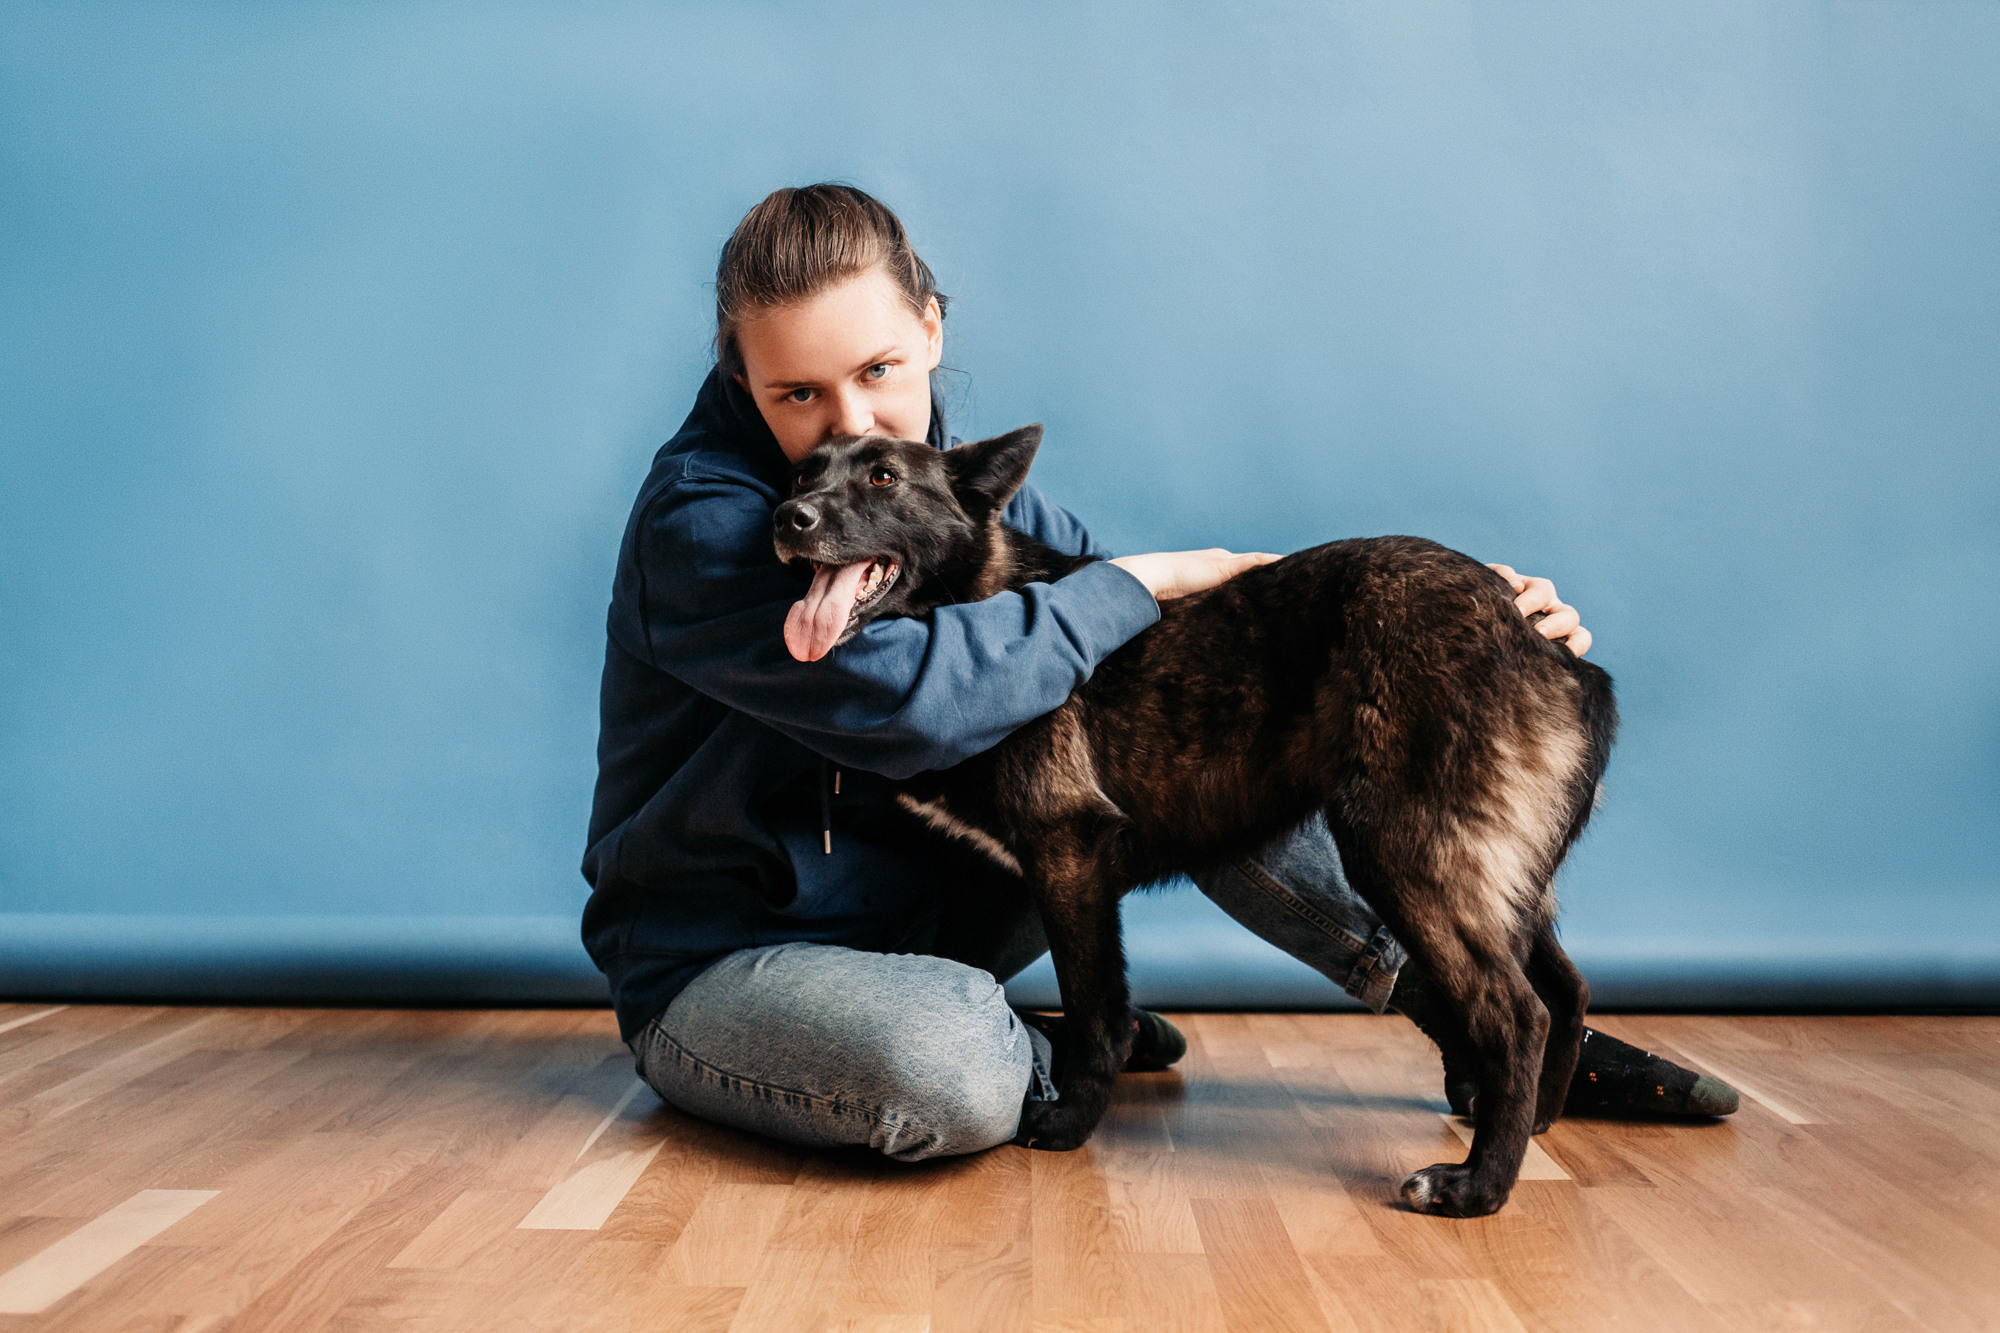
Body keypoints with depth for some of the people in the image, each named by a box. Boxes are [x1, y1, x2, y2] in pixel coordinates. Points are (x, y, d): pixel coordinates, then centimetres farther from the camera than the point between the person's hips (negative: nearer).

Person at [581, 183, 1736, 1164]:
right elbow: (906, 697, -36)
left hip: (925, 913, 6)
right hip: (719, 970, -6)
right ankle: (1061, 1055, -1)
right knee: (944, 1062, -39)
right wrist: (1149, 578, -23)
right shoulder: (700, 519, -21)